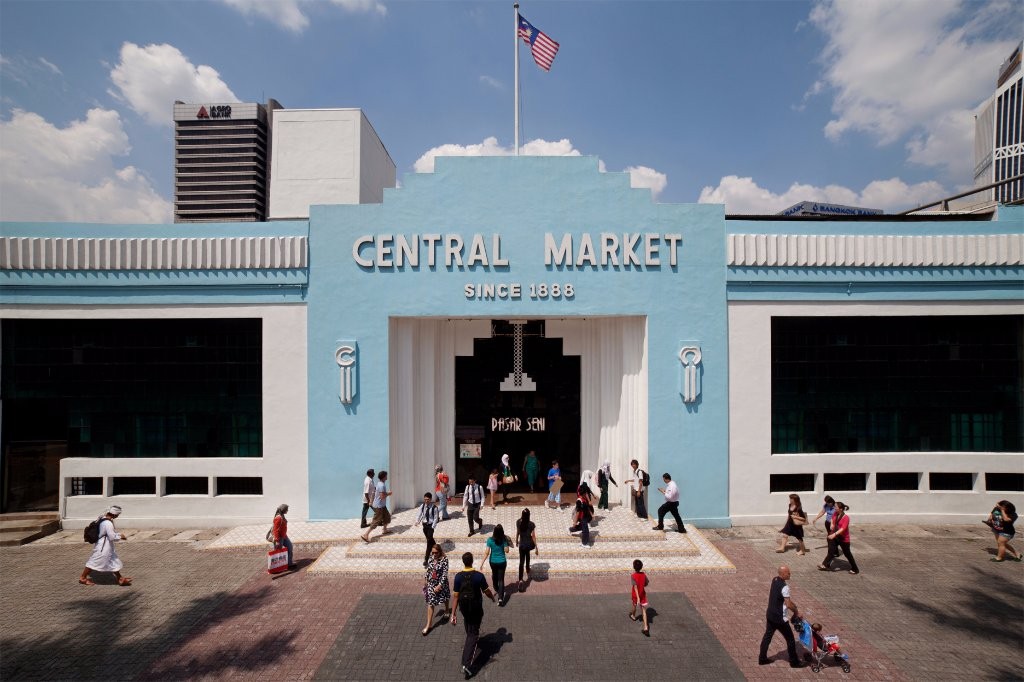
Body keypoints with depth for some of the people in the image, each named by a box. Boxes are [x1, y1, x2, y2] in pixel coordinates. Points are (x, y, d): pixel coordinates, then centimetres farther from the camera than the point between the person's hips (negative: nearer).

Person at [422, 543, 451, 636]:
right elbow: (428, 569, 6)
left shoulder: (444, 559, -23)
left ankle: (446, 611, 53)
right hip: (431, 583, 3)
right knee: (430, 603, 2)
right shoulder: (431, 558, -9)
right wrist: (425, 579, 9)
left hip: (441, 583, -3)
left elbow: (445, 574, -23)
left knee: (445, 598, 23)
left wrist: (439, 585, -24)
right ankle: (429, 624, 11)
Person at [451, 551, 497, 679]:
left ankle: (469, 645, 55)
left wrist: (453, 613, -6)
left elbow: (455, 596, -12)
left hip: (464, 607, 3)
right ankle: (466, 664, -4)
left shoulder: (458, 576, -15)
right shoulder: (479, 576, -21)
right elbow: (486, 591, -9)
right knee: (473, 633, 5)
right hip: (476, 608, -3)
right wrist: (492, 597, 13)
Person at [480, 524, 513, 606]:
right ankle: (500, 598, -9)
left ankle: (496, 590, 51)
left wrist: (482, 563, -14)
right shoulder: (504, 539, -16)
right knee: (501, 579, 5)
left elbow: (487, 553, -19)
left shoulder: (490, 540, -19)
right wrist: (508, 542, 4)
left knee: (494, 576, 28)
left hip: (493, 562, 1)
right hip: (502, 562, -1)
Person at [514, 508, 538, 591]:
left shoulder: (518, 522, -11)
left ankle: (520, 580, -9)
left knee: (521, 562, 7)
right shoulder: (531, 524, -20)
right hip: (529, 544, 0)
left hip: (522, 544, 0)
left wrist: (516, 541, 21)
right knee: (527, 553, 32)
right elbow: (533, 536, -14)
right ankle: (528, 572, 47)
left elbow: (517, 533, 4)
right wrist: (536, 548, -5)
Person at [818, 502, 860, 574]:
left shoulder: (846, 518, -24)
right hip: (835, 536, 6)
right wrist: (832, 524, 5)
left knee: (847, 554, 9)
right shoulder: (835, 514, -4)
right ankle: (826, 565, 16)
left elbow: (843, 528, -34)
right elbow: (832, 519, 21)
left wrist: (834, 534, -43)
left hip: (844, 539, -6)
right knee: (831, 550, 8)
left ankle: (855, 569, 28)